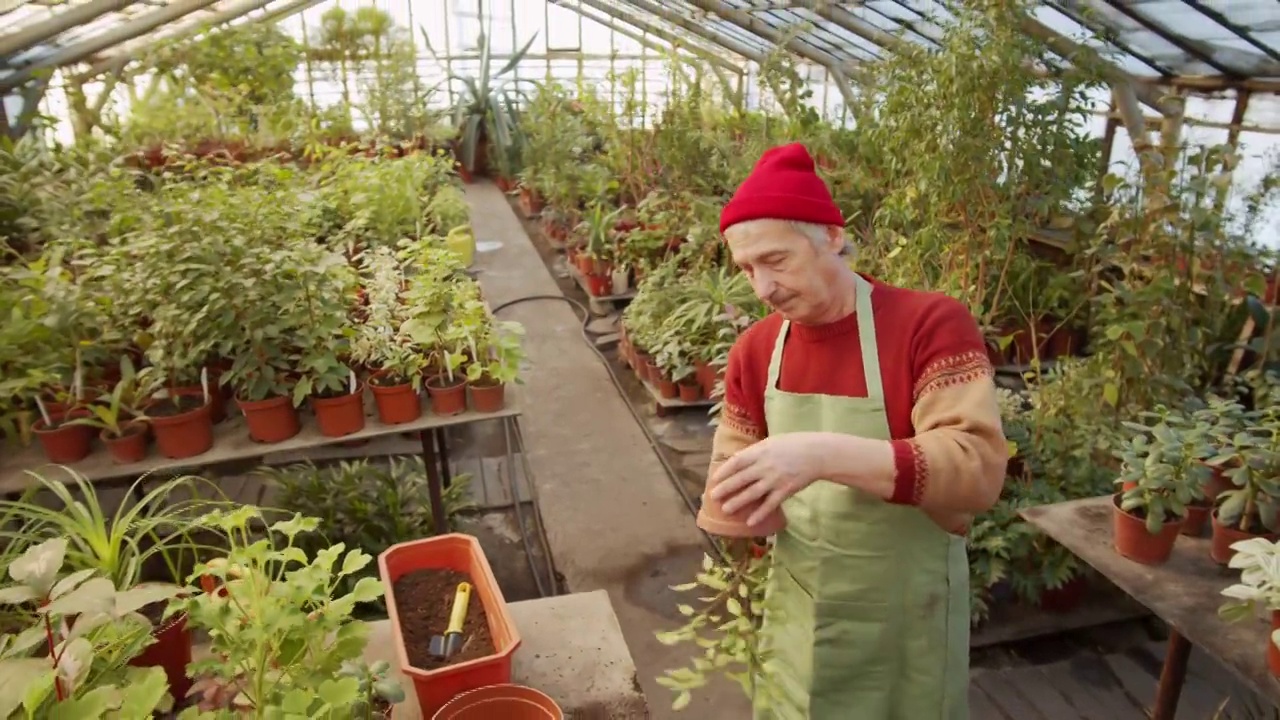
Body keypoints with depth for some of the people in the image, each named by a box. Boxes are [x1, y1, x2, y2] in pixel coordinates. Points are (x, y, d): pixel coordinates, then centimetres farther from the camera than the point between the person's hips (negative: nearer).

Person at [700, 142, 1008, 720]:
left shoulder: (932, 324, -18)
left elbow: (980, 468, -29)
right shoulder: (754, 350, -3)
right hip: (796, 604, 4)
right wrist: (736, 504, -16)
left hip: (904, 613, -4)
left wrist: (826, 455, -40)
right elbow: (731, 467, 6)